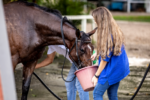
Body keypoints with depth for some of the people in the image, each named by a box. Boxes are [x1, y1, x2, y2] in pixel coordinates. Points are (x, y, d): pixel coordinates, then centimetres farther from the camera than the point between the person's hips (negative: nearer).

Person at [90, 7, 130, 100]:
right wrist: (98, 53, 16)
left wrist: (96, 75, -11)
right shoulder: (116, 30, 3)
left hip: (112, 70, -9)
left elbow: (105, 58, -19)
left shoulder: (106, 34, -23)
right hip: (119, 67, 9)